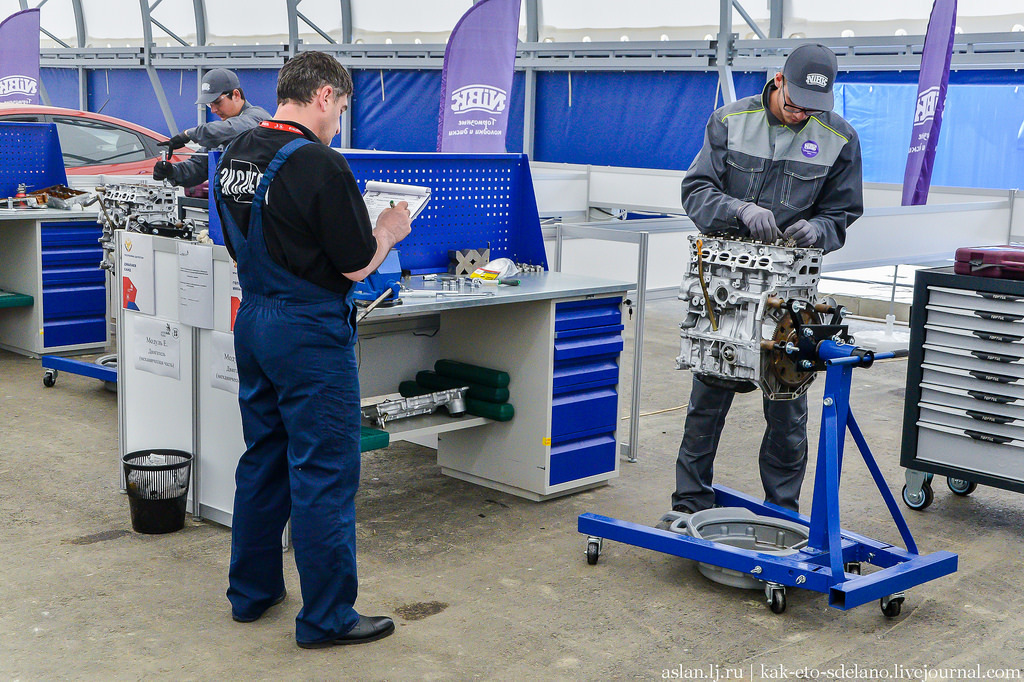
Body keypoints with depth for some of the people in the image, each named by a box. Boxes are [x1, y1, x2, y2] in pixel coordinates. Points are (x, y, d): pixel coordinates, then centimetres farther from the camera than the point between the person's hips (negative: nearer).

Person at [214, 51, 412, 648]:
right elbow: (356, 265, -16)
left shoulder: (236, 156, 6)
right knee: (324, 474, 0)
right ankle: (327, 617, 9)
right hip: (311, 333, -8)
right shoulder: (320, 166, -19)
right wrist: (389, 230, 4)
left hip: (254, 322, 8)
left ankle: (252, 591, 29)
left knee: (263, 460, 19)